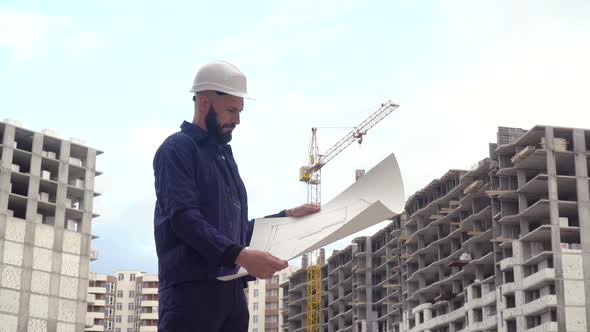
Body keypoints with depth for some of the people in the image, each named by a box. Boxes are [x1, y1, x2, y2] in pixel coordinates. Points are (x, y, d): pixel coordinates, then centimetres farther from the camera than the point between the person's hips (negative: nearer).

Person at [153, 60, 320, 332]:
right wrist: (239, 255, -27)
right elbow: (184, 218, -18)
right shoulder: (178, 148, -3)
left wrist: (287, 216, 20)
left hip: (231, 290, 9)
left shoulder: (225, 155, 24)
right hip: (191, 289, -8)